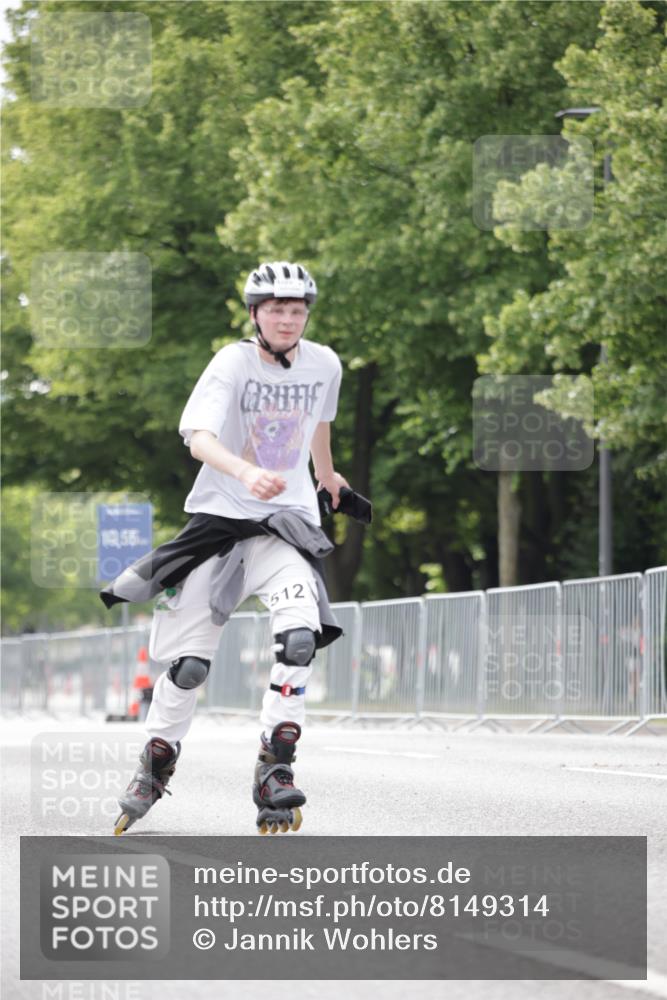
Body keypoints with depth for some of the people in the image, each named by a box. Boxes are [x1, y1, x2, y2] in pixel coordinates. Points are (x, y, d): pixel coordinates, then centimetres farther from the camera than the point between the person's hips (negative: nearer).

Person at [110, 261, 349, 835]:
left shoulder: (324, 365, 2)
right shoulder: (233, 364, -11)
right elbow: (199, 437, -27)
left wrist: (328, 478, 42)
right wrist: (246, 473, -46)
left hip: (287, 519, 2)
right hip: (221, 516, -2)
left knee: (300, 633, -25)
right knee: (187, 662, 1)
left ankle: (275, 770, -20)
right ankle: (154, 770, 24)